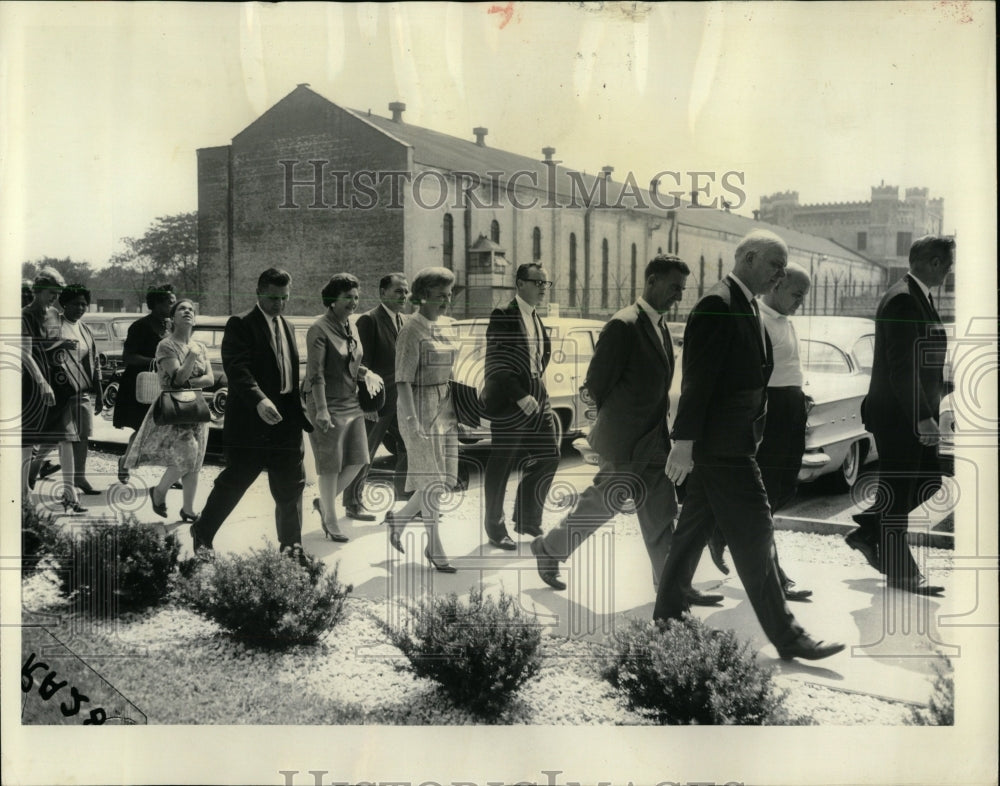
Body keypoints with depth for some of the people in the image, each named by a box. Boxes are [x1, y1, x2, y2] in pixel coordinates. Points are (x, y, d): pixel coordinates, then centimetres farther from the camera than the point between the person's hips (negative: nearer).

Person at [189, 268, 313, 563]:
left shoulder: (285, 327, 16)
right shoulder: (241, 325, -7)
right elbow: (237, 369, -20)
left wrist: (303, 417, 17)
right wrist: (259, 401, -34)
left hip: (285, 420, 7)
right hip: (250, 420, -6)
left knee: (291, 487, 7)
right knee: (233, 483, 2)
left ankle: (291, 546, 17)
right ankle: (202, 535, 23)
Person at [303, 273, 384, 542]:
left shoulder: (351, 328, 11)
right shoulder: (319, 330, -13)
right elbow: (316, 373, -17)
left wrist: (366, 374, 2)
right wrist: (322, 410, -22)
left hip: (351, 403, 8)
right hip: (327, 405, -8)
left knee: (357, 461, 6)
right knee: (331, 465, 0)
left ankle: (323, 502, 26)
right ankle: (330, 520, 14)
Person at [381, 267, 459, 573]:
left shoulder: (440, 328, 11)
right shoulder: (412, 331, -13)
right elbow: (403, 380, -18)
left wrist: (457, 412, 17)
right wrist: (412, 422, -24)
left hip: (444, 408, 8)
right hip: (420, 409, -8)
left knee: (447, 478, 9)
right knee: (432, 481, -2)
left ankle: (398, 518, 27)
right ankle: (434, 548, 10)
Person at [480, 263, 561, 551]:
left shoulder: (537, 319, 14)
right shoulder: (503, 317, -11)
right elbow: (496, 364, -17)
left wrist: (539, 394, 11)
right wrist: (521, 396, -22)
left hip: (536, 400, 8)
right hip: (509, 402, -8)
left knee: (549, 457, 6)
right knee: (501, 466, 3)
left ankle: (527, 520, 21)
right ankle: (495, 529, 17)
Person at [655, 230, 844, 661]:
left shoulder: (746, 306, 16)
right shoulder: (718, 305, -15)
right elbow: (698, 377, -20)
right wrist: (684, 441, -21)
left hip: (725, 443, 10)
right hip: (721, 444, -10)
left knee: (694, 530, 15)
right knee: (754, 536, -4)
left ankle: (667, 615, 25)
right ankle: (786, 636, 3)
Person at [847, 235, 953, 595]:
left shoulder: (917, 296, 13)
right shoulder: (903, 299, -19)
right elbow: (902, 366, -24)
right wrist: (922, 417, -25)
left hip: (913, 413, 10)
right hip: (898, 415, -10)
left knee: (928, 480, 15)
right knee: (898, 489, 1)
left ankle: (868, 531, 25)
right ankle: (899, 571, 13)